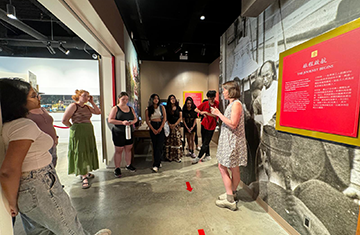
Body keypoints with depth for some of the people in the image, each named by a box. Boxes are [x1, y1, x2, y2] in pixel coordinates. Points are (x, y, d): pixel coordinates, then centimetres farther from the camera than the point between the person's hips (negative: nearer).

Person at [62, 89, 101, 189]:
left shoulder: (87, 107, 12)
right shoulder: (73, 106, -8)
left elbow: (98, 112, 9)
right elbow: (64, 120, -10)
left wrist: (92, 102, 5)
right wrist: (74, 127, 1)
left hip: (89, 132, 7)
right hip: (78, 133, -7)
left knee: (88, 152, 12)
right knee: (80, 154, -3)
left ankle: (85, 173, 29)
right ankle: (84, 177, 2)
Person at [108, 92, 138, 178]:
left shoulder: (130, 109, 11)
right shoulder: (115, 108, -4)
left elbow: (135, 118, 13)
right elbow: (110, 120, -12)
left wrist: (132, 122, -10)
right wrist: (122, 122, -21)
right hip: (118, 133, -5)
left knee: (128, 149, 14)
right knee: (118, 151, 3)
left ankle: (128, 165, 31)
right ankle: (117, 169, 16)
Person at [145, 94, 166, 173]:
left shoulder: (162, 107, 6)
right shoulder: (148, 109, 5)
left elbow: (164, 118, 0)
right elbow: (147, 121, 2)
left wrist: (160, 128, -11)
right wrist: (153, 129, -10)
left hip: (161, 127, -1)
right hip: (153, 128, 1)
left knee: (159, 146, -10)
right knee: (155, 146, 6)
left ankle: (156, 165, -11)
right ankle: (158, 162, 22)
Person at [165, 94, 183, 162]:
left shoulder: (178, 108, 7)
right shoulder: (167, 108, 5)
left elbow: (180, 117, 2)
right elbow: (165, 118, 3)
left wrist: (175, 124, -8)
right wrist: (169, 125, -10)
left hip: (176, 126, 1)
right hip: (169, 126, 0)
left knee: (177, 140, -2)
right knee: (169, 141, 0)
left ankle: (177, 157, 5)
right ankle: (170, 156, 9)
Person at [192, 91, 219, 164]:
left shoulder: (218, 104, -12)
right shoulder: (205, 103, -1)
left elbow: (216, 115, -20)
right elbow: (196, 109, 5)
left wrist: (206, 112, -22)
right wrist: (202, 112, -12)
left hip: (211, 126, -5)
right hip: (204, 124, 5)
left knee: (205, 143, -1)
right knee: (204, 142, 14)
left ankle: (198, 157, 10)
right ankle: (207, 155, 31)